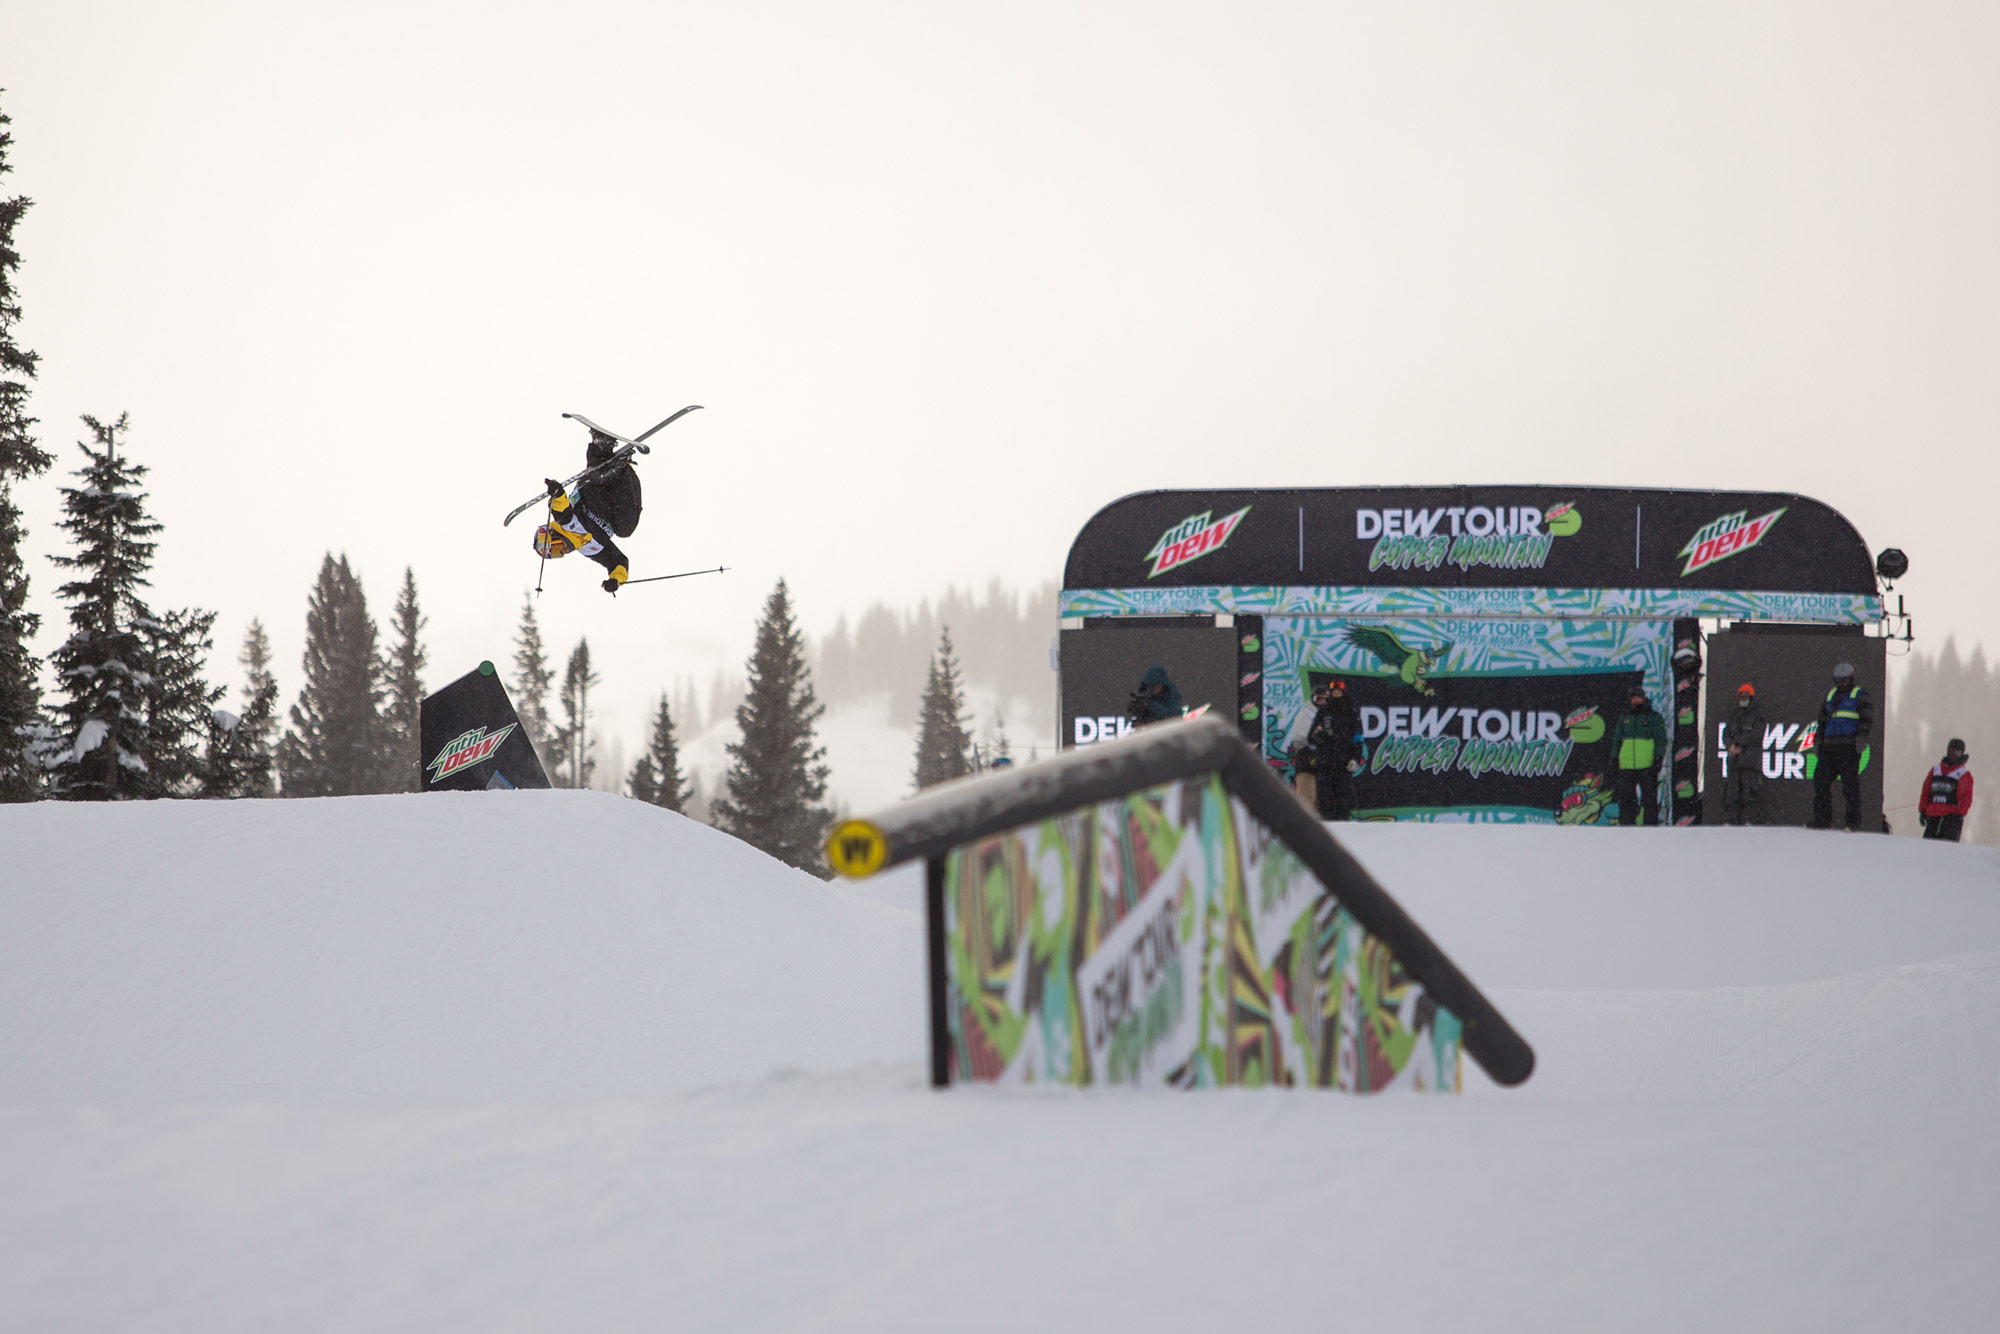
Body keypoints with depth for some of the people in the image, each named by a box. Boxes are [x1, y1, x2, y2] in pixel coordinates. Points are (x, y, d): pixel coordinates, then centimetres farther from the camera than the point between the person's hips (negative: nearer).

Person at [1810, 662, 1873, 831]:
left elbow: (1867, 719, -6)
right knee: (1821, 780, 0)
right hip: (1829, 746, 6)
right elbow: (1822, 721, 26)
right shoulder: (1830, 696, 23)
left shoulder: (1860, 696, 5)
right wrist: (1817, 742, 19)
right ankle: (1822, 820, 4)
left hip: (1849, 747, -6)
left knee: (1850, 782, -7)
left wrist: (1862, 736, -19)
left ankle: (1854, 821, -3)